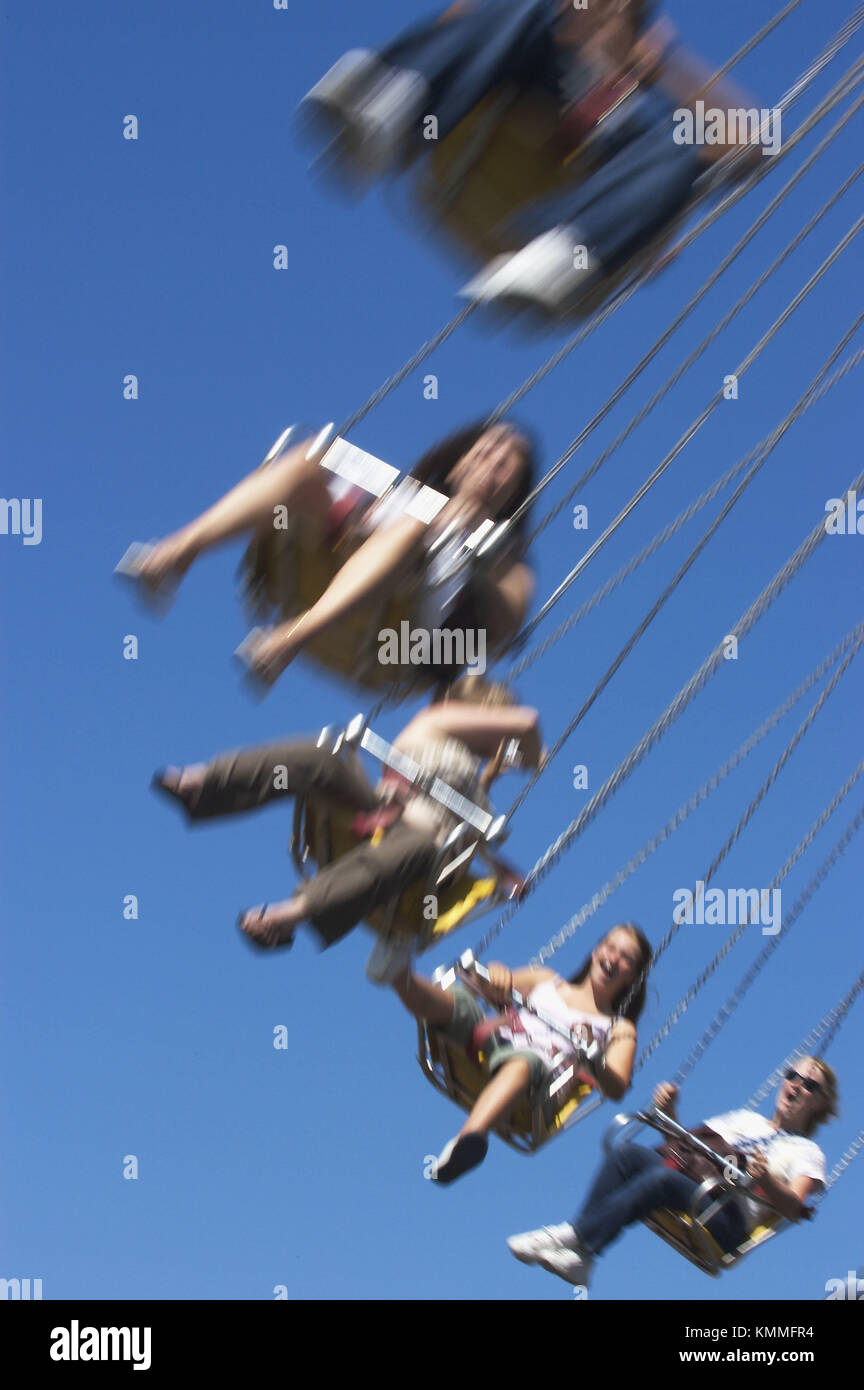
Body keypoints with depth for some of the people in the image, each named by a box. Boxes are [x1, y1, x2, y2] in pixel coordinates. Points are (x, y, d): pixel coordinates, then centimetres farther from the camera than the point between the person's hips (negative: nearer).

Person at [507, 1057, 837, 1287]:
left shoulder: (807, 1152, 17)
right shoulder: (746, 1118, 33)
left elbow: (793, 1208, -2)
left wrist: (766, 1180, -22)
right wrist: (668, 1111, 8)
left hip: (728, 1219, -5)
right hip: (691, 1191, 5)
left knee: (664, 1178, -35)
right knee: (627, 1152, -23)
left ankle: (575, 1238, -39)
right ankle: (576, 1253, -35)